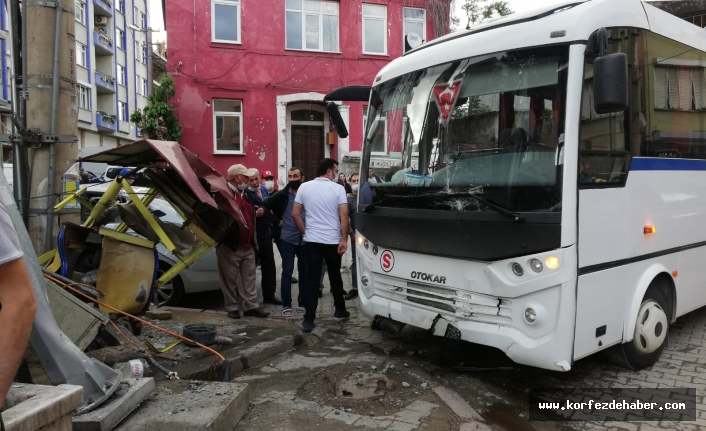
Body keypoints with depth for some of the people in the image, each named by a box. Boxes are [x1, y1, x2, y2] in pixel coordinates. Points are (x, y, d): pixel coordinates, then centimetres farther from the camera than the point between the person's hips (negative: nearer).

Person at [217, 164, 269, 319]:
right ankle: (232, 308, 15)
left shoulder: (246, 193, 17)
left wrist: (256, 213, 9)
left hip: (248, 245, 8)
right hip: (230, 245, -8)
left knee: (249, 277, 11)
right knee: (230, 279, 5)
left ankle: (251, 306, 18)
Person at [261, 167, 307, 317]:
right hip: (287, 239, -1)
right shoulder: (282, 195, -1)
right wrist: (276, 221, -5)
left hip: (305, 239, 1)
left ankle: (303, 302, 24)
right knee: (287, 272, 0)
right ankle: (286, 305, 6)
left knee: (305, 272, 10)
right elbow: (264, 205, 0)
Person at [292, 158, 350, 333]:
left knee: (312, 278, 3)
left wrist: (305, 232, 12)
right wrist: (344, 240, -8)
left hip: (312, 241, 2)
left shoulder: (304, 187, 2)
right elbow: (344, 216, -11)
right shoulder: (338, 189, -6)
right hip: (333, 241, -1)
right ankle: (340, 309, 32)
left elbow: (295, 214, 2)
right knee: (335, 276, 16)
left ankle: (309, 319, -1)